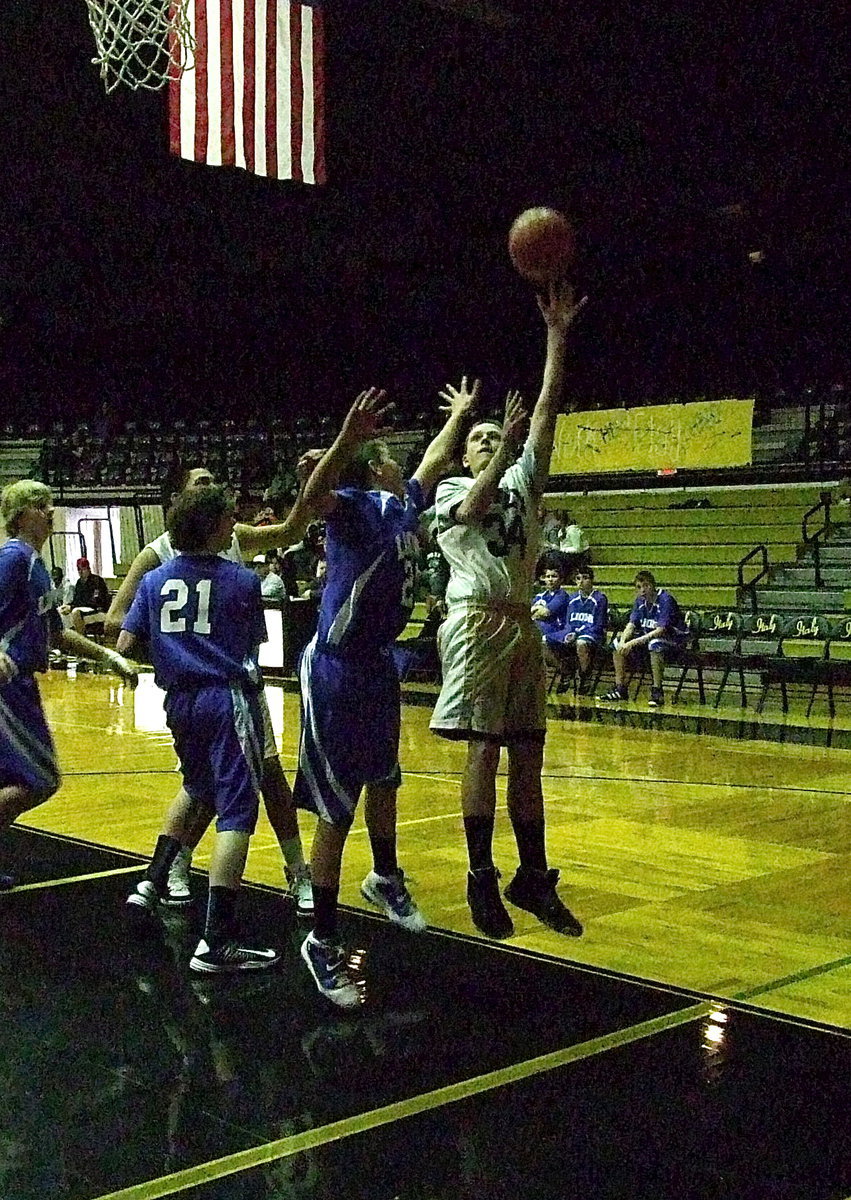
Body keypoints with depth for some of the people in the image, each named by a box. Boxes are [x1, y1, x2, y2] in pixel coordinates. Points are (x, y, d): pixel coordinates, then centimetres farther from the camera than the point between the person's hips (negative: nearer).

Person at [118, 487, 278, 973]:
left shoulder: (154, 581, 6)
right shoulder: (242, 580, -4)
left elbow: (125, 646, 4)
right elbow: (255, 645, 8)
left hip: (180, 701, 6)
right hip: (229, 699, -6)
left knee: (197, 791, 31)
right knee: (236, 810, -7)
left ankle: (153, 883, 26)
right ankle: (217, 942, -14)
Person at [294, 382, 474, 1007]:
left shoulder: (403, 504, 8)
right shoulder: (354, 505, -16)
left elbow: (434, 462, 30)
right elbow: (314, 496, -40)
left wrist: (459, 416, 42)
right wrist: (348, 437, -56)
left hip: (379, 665, 9)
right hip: (335, 672, -9)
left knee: (385, 780, 26)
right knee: (335, 809, -4)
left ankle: (386, 878, 50)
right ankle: (323, 941, 6)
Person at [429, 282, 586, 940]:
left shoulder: (523, 481, 18)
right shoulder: (450, 491, 9)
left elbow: (547, 411, 8)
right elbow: (474, 508, -16)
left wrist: (556, 335, 1)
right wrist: (505, 442, -18)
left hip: (522, 625, 5)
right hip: (477, 623, -5)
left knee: (528, 756, 6)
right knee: (483, 751, -5)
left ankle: (534, 878, 14)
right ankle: (482, 879, 3)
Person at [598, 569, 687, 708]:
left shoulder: (666, 600, -21)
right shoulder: (640, 601, 2)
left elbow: (660, 630, -28)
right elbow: (631, 625, -1)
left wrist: (634, 643, -33)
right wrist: (623, 642, -23)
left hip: (674, 641, -8)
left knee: (655, 644, -39)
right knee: (617, 644, -3)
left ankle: (657, 691, -33)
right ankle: (620, 689, 2)